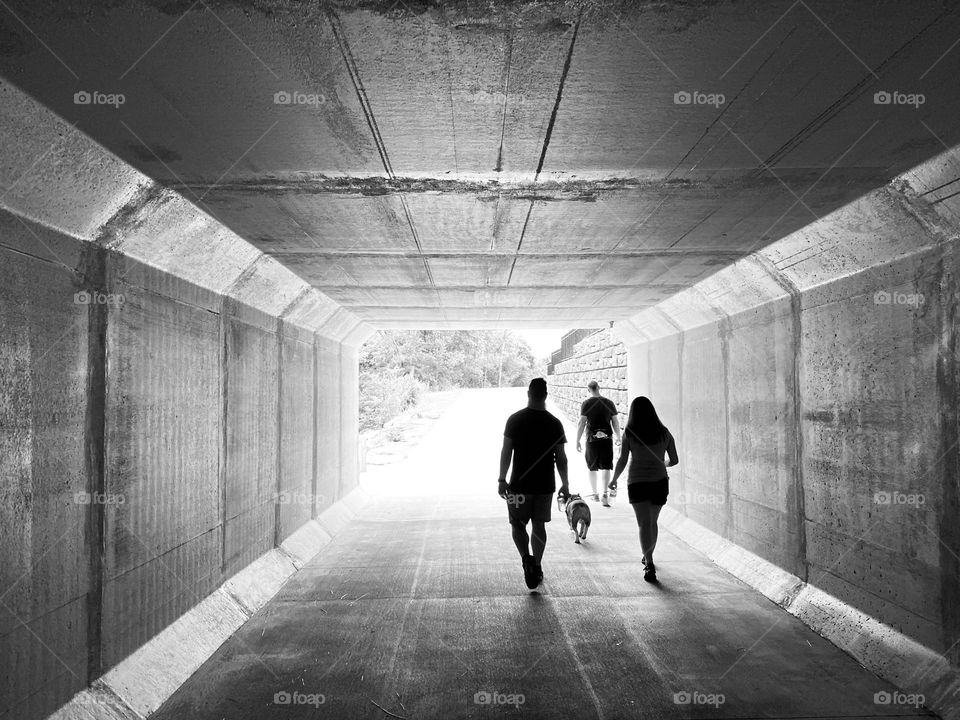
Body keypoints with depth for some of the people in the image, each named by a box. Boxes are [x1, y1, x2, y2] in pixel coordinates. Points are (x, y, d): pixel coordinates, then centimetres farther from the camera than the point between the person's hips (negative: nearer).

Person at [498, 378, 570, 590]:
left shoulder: (515, 419, -7)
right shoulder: (554, 423, -2)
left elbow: (506, 452, -7)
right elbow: (561, 457, 1)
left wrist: (502, 479, -1)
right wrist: (565, 484, 9)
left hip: (520, 484, -2)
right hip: (546, 485, 2)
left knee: (517, 524, 10)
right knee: (539, 526, 15)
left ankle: (526, 558, -12)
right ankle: (536, 567, 20)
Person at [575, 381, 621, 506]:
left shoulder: (586, 403, -6)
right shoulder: (609, 403, 1)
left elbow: (581, 423, -8)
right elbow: (615, 423, 4)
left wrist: (577, 441, -2)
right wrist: (618, 438, 17)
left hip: (592, 439, -1)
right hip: (607, 439, 1)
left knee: (591, 468, 13)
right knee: (606, 467, 4)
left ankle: (595, 494, 21)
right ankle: (605, 493, -8)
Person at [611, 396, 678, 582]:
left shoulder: (630, 433, -9)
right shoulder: (664, 433, -1)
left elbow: (622, 461, -10)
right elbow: (674, 460, 4)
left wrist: (614, 480, 5)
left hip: (637, 482, -3)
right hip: (660, 481, 3)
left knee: (644, 523, -2)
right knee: (652, 521, 21)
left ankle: (649, 564, -16)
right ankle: (648, 557, 36)